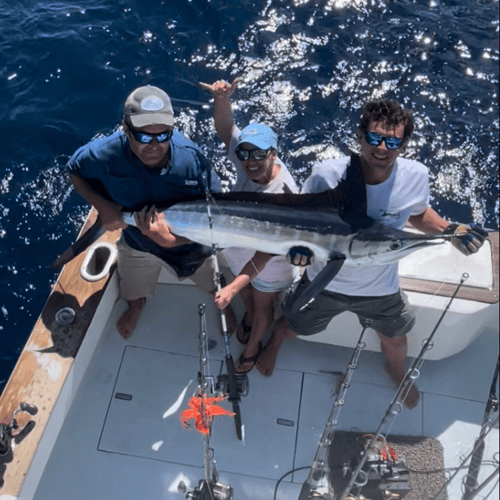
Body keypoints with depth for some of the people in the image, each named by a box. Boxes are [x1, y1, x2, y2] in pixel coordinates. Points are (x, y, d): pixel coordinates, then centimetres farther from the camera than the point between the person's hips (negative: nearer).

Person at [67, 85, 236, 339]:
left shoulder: (190, 158, -37)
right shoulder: (107, 153, -34)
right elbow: (74, 171, -10)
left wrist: (172, 240, -45)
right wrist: (103, 206, -28)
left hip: (191, 242, -1)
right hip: (137, 241, 1)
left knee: (215, 285, 26)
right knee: (134, 292, 30)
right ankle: (136, 307, 68)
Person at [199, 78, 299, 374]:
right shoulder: (249, 164, -25)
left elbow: (265, 253, -42)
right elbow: (226, 128, -25)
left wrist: (233, 287, -50)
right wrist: (222, 98, -47)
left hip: (269, 266, -5)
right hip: (239, 254, 5)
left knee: (263, 306, 25)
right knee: (247, 296, 34)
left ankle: (253, 346, 55)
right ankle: (249, 318, 68)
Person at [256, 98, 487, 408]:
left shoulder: (416, 176, -22)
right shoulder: (327, 175, -30)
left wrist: (451, 230, -17)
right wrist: (298, 241, -36)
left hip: (381, 288, 2)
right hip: (325, 282, -1)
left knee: (395, 339, 28)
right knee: (293, 327, 25)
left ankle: (397, 371, 68)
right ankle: (275, 342, 66)